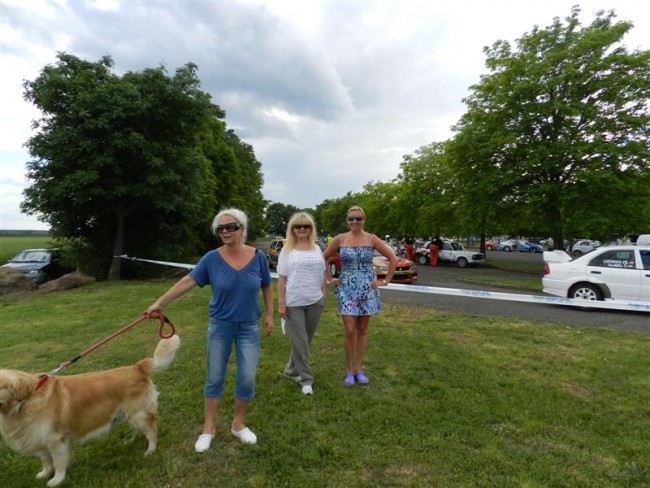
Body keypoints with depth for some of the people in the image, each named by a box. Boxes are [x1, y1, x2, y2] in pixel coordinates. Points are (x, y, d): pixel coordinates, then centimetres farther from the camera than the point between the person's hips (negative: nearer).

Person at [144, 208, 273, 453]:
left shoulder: (257, 256, -8)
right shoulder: (212, 258, -11)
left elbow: (267, 287, 4)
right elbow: (187, 281, -11)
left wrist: (269, 314, 3)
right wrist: (159, 303, -14)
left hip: (249, 327, 1)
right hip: (219, 325, 0)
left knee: (247, 378, 3)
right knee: (214, 377, 10)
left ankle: (238, 425, 28)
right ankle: (208, 429, 29)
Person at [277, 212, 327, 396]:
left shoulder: (317, 249, 7)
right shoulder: (287, 250, -2)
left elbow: (322, 274, 13)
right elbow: (281, 278, -3)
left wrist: (324, 295, 9)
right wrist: (281, 303, -8)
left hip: (315, 301, 4)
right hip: (294, 303, -3)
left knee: (306, 339, 13)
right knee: (300, 341, 0)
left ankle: (292, 370, 31)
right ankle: (306, 379, 13)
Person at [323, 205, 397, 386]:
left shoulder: (372, 239, -2)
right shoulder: (340, 239, 0)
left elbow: (393, 258, 2)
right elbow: (323, 258, 10)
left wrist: (385, 281, -1)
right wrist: (330, 279, 5)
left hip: (367, 289, 1)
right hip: (347, 289, -1)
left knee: (362, 330, 9)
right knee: (350, 331, -4)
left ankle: (359, 369, 23)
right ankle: (350, 371, 15)